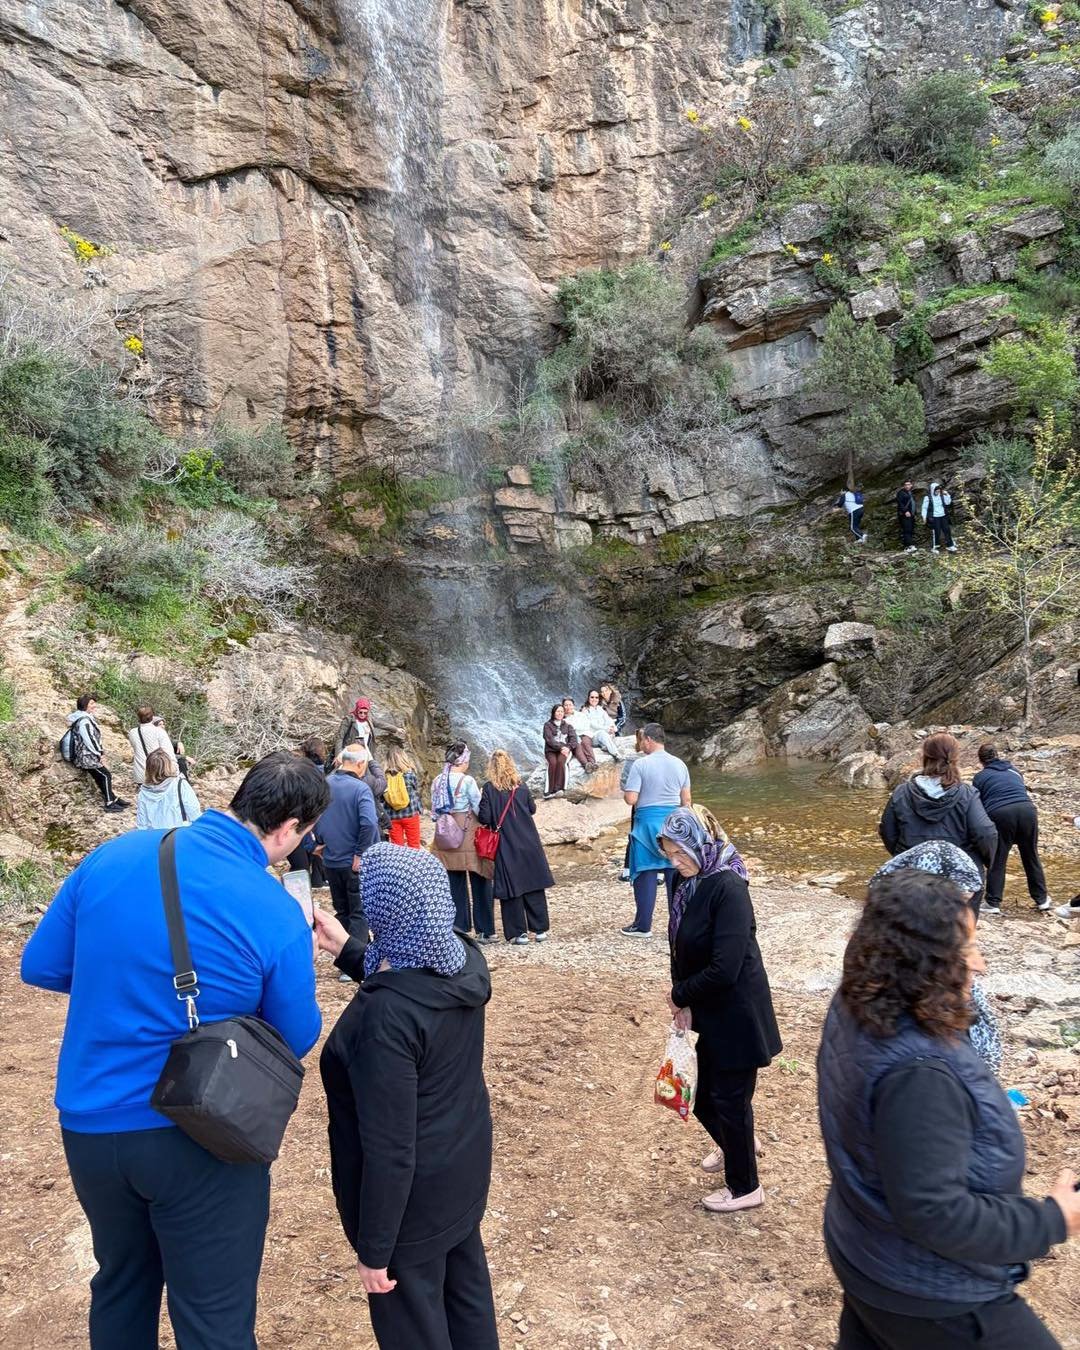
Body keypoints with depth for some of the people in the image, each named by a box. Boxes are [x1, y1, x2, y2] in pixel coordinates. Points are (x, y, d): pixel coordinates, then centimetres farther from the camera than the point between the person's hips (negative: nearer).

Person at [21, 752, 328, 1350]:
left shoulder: (114, 855, -8)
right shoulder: (276, 914, -18)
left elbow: (40, 968, 5)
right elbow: (297, 1040, -4)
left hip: (90, 1123, 5)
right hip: (200, 1137, -5)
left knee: (122, 1285, 27)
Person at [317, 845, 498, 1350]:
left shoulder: (386, 1017, -34)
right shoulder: (464, 960, -11)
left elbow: (389, 1151, -27)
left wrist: (374, 1248, -15)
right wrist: (347, 950, 9)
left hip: (413, 1194, -7)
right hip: (464, 1167, 8)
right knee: (467, 1291, 27)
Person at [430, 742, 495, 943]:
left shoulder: (437, 782, 4)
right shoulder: (467, 781, -13)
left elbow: (435, 811, 8)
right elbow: (479, 809, -10)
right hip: (468, 835, -5)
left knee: (455, 884, 11)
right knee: (479, 883, 5)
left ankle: (459, 928, 14)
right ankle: (485, 930, 9)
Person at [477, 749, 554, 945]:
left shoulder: (489, 789, -10)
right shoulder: (521, 787, 0)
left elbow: (484, 818, -13)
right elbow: (532, 809, 10)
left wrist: (494, 816, 8)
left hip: (506, 847, -3)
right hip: (528, 843, 3)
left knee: (511, 888, 5)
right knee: (534, 886, 10)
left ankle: (520, 933, 6)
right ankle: (540, 929, 14)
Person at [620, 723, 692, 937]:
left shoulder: (640, 764, -10)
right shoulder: (679, 764, 6)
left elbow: (630, 799, -14)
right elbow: (686, 800, 10)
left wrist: (625, 792, 8)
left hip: (648, 821, -4)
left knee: (646, 875, 4)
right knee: (675, 874, 9)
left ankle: (643, 926, 10)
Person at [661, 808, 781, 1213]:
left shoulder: (728, 889, -25)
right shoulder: (691, 885, 1)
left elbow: (724, 969, -28)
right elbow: (682, 949, 7)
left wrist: (680, 996, -14)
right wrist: (683, 1002, -5)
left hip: (737, 1016, -7)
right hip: (710, 1013, 7)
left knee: (730, 1098, 8)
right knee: (704, 1095, 19)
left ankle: (745, 1187, 29)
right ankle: (733, 1146, 49)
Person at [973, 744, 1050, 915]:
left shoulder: (980, 777, 14)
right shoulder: (1015, 771, 26)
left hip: (1000, 814, -3)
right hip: (1027, 810, 3)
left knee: (997, 860, 7)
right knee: (1031, 857, 17)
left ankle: (993, 903, 9)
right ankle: (1041, 899, 27)